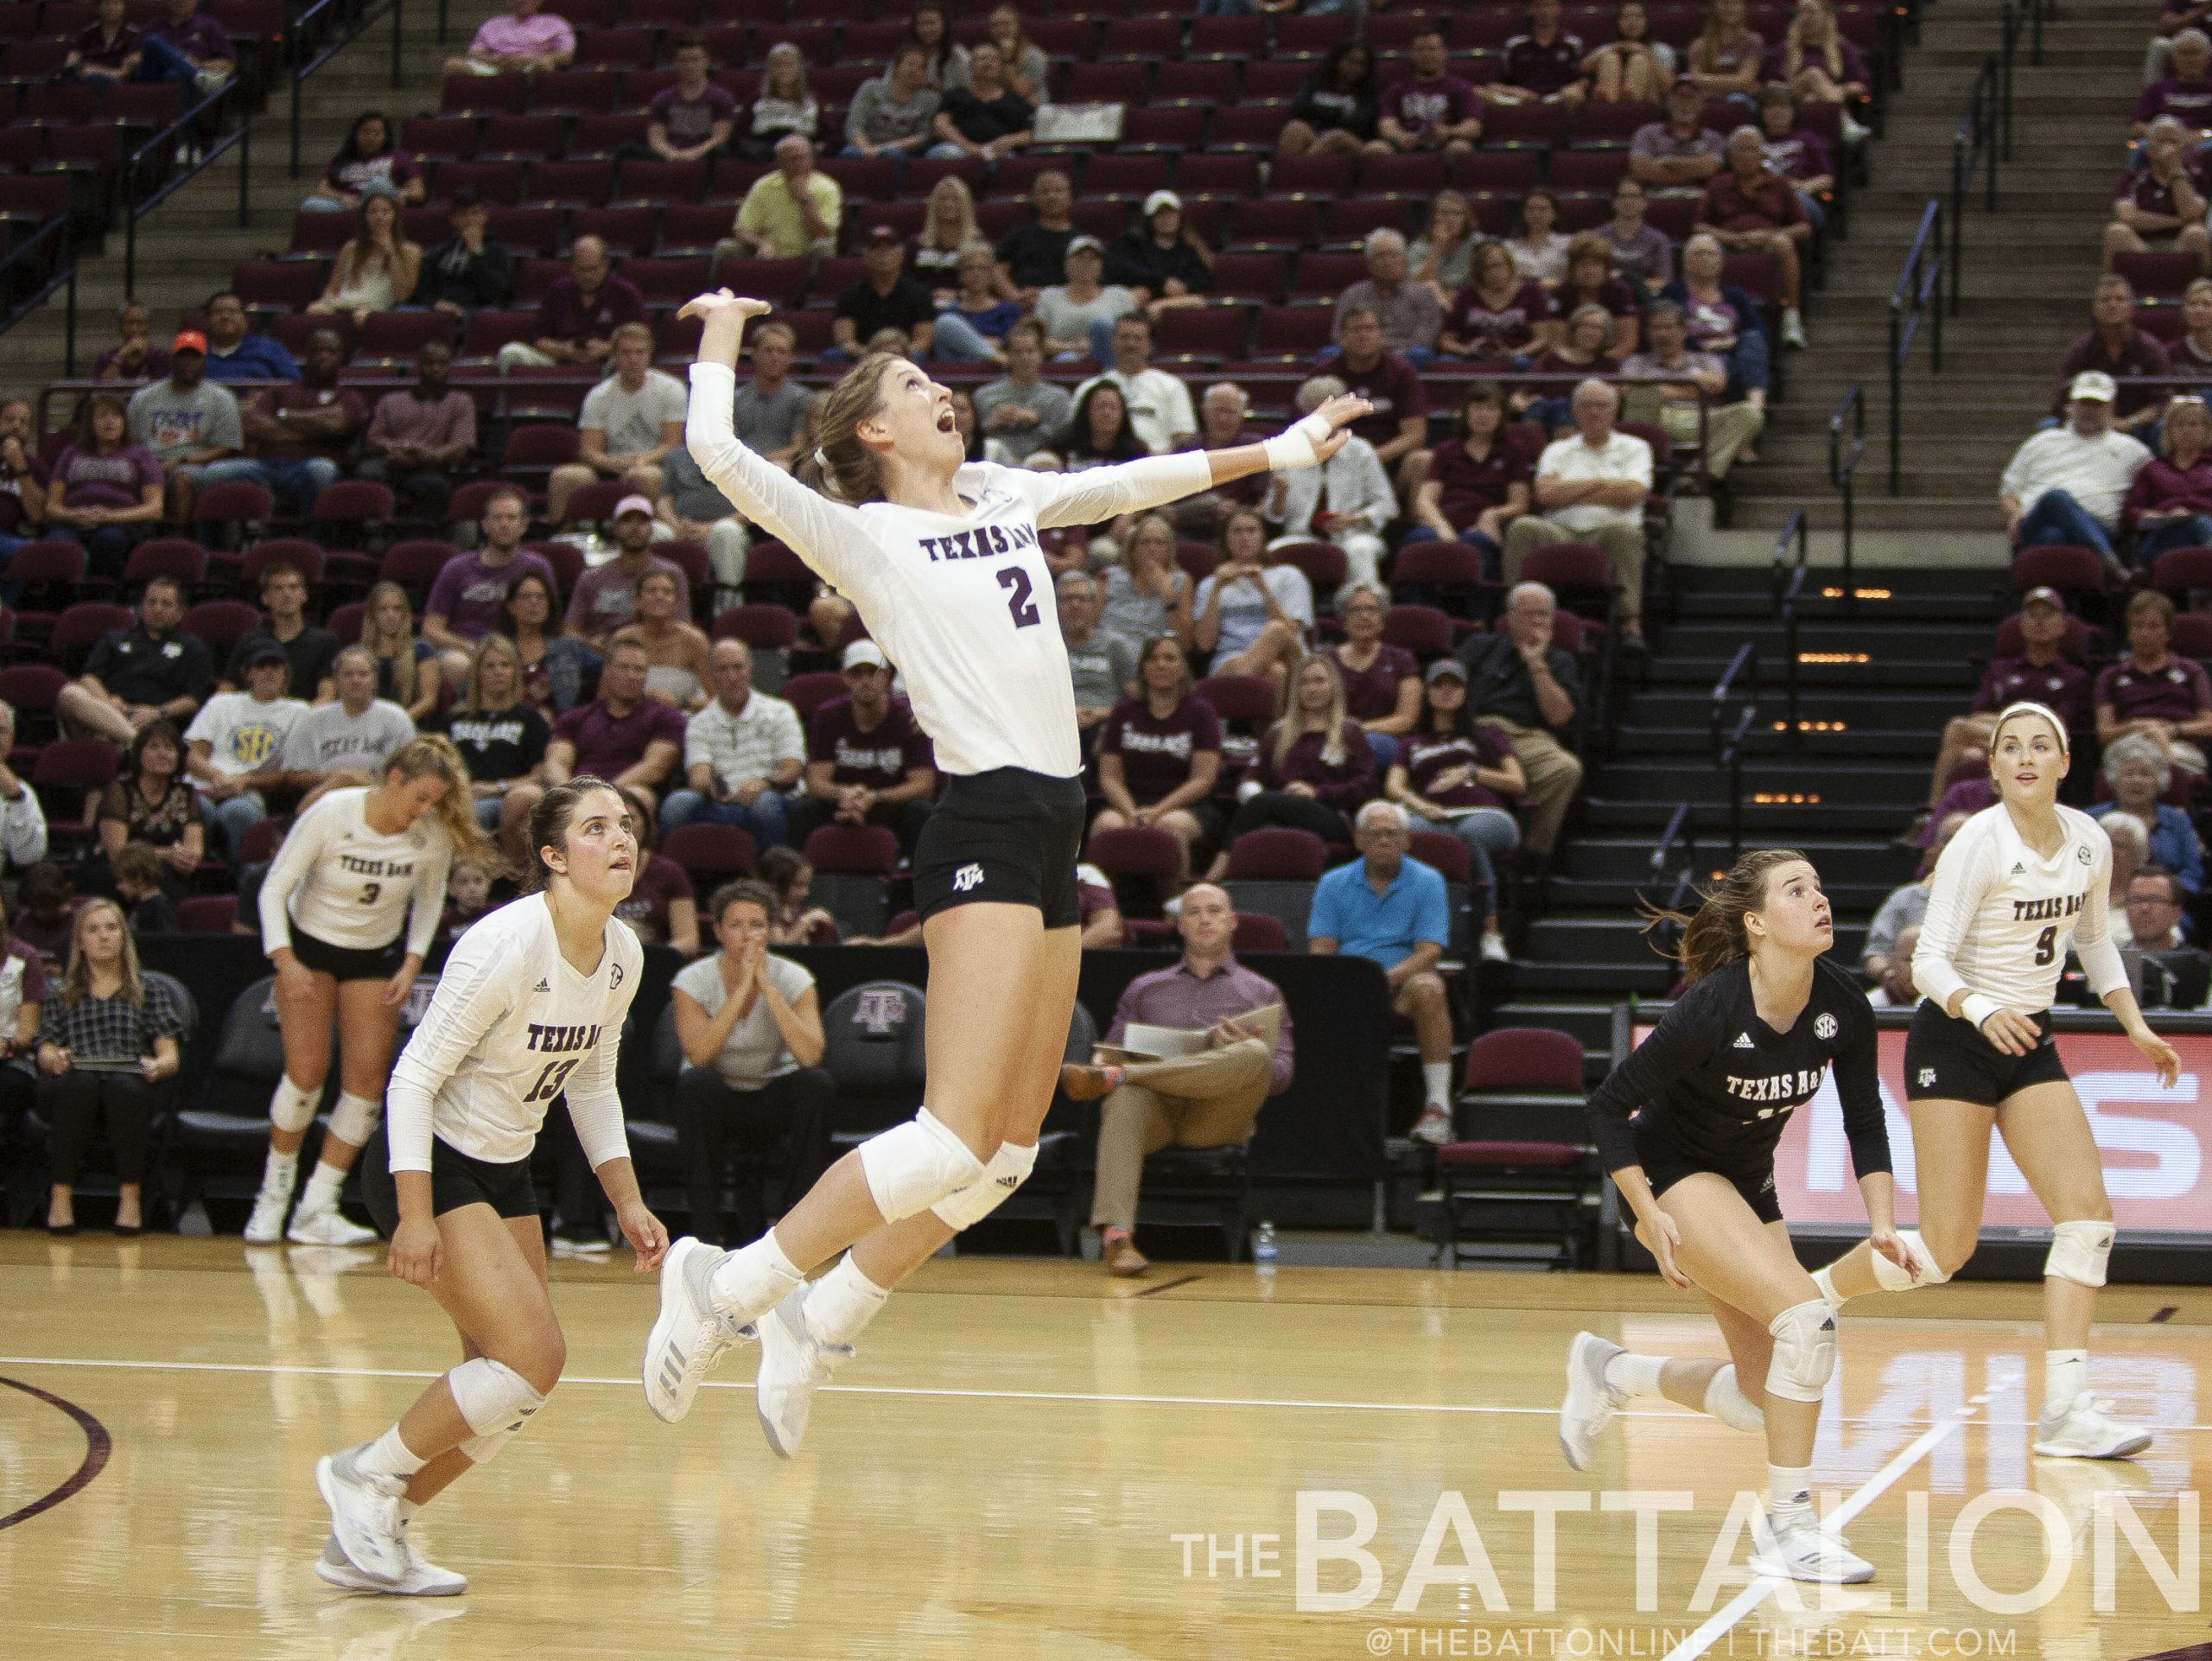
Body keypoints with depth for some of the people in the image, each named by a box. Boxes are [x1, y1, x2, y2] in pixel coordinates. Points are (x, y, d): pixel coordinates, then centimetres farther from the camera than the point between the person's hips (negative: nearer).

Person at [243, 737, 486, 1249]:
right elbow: (275, 888, -16)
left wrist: (411, 965, -6)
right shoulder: (330, 814, -24)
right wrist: (285, 960, -25)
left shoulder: (433, 834, -16)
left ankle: (316, 1209, -1)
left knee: (367, 1080, -8)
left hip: (376, 957, 3)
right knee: (306, 1074, -12)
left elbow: (429, 900, 4)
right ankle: (273, 1197, 7)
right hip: (308, 947, -3)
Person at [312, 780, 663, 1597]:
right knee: (534, 1353, -18)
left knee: (506, 1387, 6)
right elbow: (414, 1076, -22)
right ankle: (366, 1475, 0)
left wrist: (629, 1206, 11)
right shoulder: (507, 944, -24)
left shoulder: (622, 956, 0)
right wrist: (414, 1216, -25)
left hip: (506, 1171, 9)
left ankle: (365, 1541, 18)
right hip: (429, 1168, -9)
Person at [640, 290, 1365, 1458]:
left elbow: (1135, 483, 32)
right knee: (951, 1140, -17)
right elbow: (719, 454, -14)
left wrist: (1280, 450, 36)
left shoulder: (1005, 500, 18)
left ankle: (820, 1321, 19)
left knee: (1008, 1153, 8)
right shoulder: (865, 536, -2)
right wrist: (721, 339, 2)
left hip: (1051, 836, 8)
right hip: (984, 831, -8)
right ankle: (727, 1285, -6)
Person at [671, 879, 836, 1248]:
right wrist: (743, 987, -30)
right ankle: (705, 1229, -28)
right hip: (716, 1102, -1)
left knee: (818, 1084, -30)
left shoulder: (792, 978, -10)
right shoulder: (693, 980, -12)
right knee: (696, 1083, -35)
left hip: (772, 1103, 1)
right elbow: (699, 1054, -29)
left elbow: (810, 1054, -26)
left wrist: (767, 987, -30)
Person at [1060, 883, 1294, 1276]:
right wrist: (1102, 1062, -4)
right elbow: (1112, 1048, 22)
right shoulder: (1145, 989, 31)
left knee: (1254, 1054, -33)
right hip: (1157, 1110, 1)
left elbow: (1280, 1074, 13)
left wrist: (1240, 1049, -9)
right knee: (1125, 1098, -38)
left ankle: (1111, 1079, -35)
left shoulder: (1263, 993, 25)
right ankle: (1115, 1235, -53)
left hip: (1217, 1117, 0)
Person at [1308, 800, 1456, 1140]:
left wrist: (1387, 978, -24)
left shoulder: (1427, 881, 5)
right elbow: (1320, 950, 4)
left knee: (1427, 988, -36)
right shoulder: (1333, 883, 12)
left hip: (1401, 986, -2)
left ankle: (1438, 1103, -34)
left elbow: (1429, 953, -6)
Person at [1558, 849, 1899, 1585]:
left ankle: (1609, 1372, 30)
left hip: (1748, 1184, 7)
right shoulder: (1711, 1010, -27)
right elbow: (1608, 1107, -19)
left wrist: (1882, 1224, -8)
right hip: (1673, 1176, -7)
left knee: (1763, 1402, 6)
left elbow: (1865, 1122, 3)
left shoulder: (1842, 1009, -11)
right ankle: (1789, 1528, -18)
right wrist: (1649, 1220, -22)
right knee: (1806, 1317, -26)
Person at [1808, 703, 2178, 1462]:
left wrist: (2137, 1027, 10)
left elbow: (2095, 940, 19)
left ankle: (2066, 1412, -11)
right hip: (1954, 1041, -6)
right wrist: (1983, 1012, -39)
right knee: (1945, 1248, -8)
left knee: (2088, 1210, -10)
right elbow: (1929, 959, -21)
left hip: (2030, 1044, 6)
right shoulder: (1978, 843, -18)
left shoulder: (2089, 842, 2)